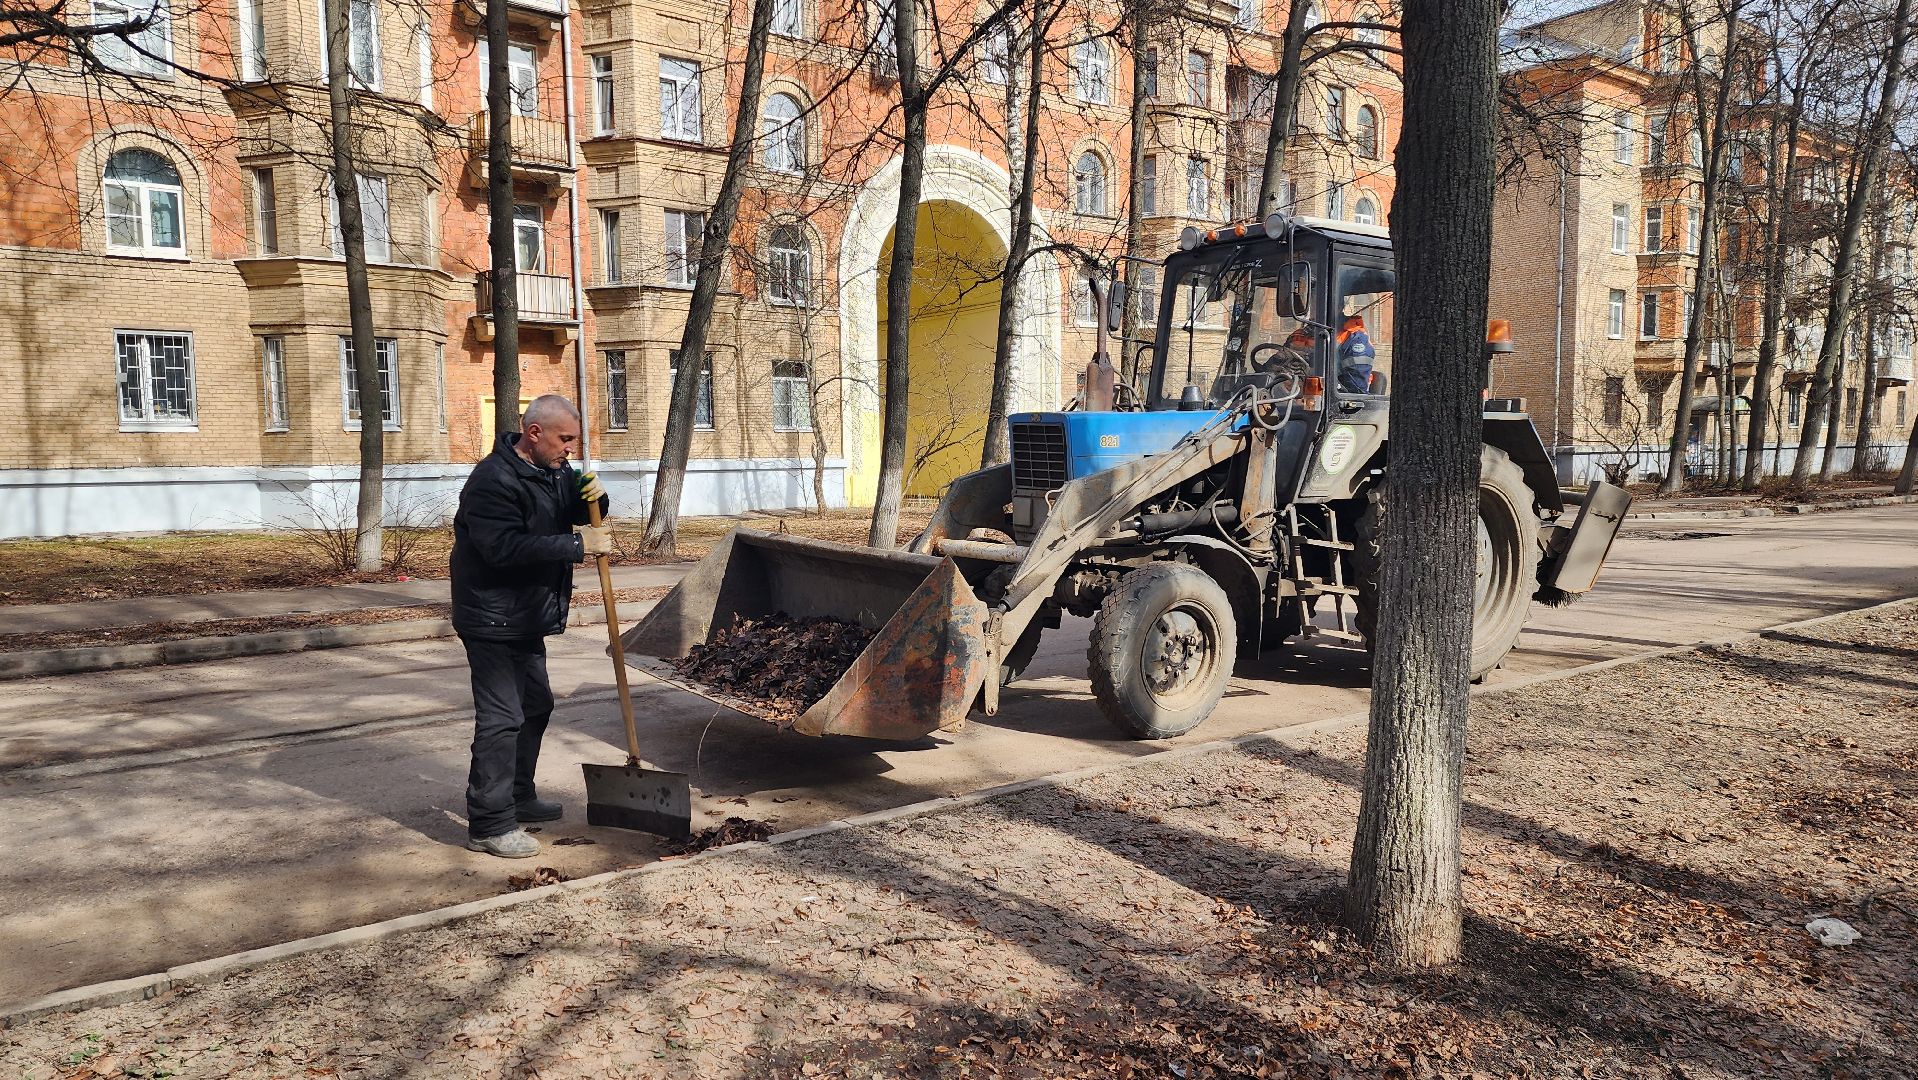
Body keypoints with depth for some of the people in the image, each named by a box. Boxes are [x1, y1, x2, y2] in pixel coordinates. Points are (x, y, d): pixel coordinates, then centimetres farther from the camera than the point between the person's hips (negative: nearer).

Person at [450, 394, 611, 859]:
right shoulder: (494, 480, -22)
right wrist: (578, 545, -29)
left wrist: (595, 497, -7)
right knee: (501, 718, -10)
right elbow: (506, 548, -31)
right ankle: (489, 825, -2)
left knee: (535, 706, 19)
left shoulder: (554, 471, 8)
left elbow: (581, 513, 17)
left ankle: (518, 798, 35)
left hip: (528, 618, 10)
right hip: (493, 621, -10)